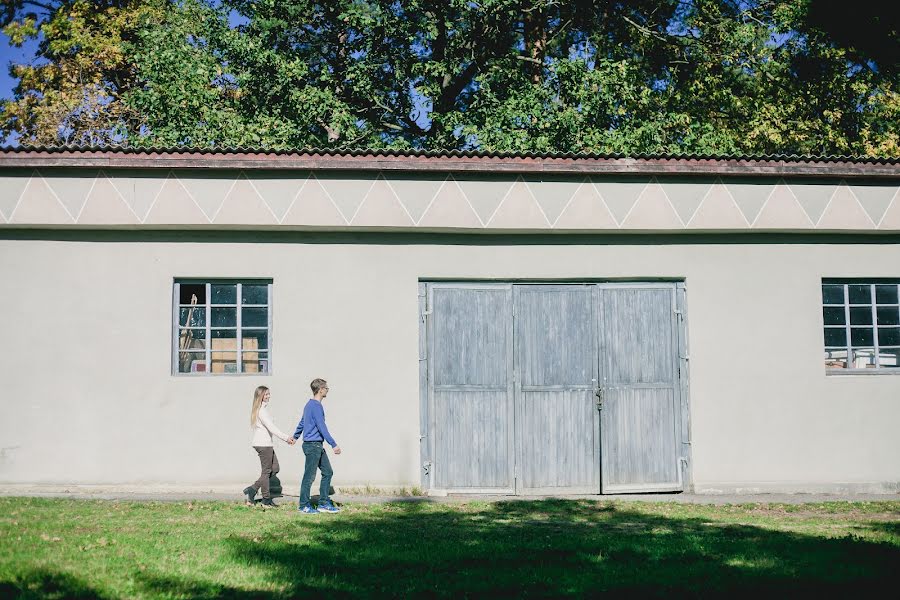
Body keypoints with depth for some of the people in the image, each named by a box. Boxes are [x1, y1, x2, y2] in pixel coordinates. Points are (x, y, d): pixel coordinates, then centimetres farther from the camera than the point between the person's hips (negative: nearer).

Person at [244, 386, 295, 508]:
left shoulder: (264, 408, 15)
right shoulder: (261, 410, -16)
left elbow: (271, 427, 16)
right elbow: (271, 427, -21)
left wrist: (287, 438, 11)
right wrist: (286, 438, -20)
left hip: (266, 443, 10)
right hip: (263, 444, -10)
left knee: (274, 468, 13)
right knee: (266, 471, -1)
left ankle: (252, 490, 13)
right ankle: (266, 501, 8)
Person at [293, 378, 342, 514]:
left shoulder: (310, 404, 15)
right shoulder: (316, 406, -16)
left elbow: (301, 423, 27)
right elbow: (322, 427, -21)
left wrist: (295, 437, 41)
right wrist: (334, 445, -22)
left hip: (318, 446, 10)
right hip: (312, 445, -10)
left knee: (327, 472, 9)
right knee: (309, 476, -2)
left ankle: (323, 503, 12)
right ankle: (304, 506, 6)